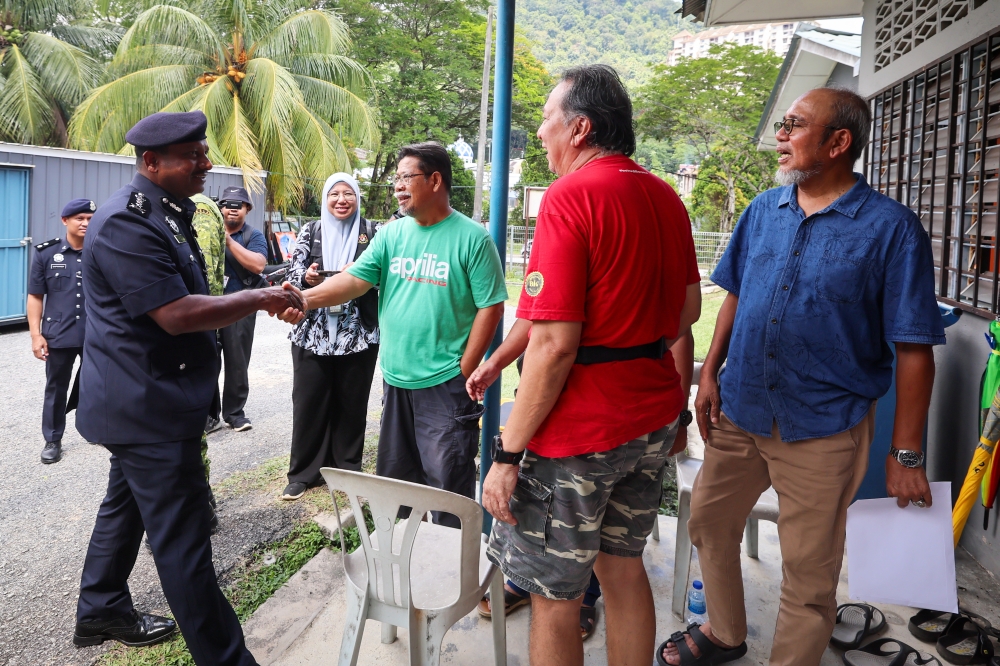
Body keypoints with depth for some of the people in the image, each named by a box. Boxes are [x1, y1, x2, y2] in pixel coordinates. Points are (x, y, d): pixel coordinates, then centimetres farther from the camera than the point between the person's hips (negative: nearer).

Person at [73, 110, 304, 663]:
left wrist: (263, 303, 8)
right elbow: (176, 315, -27)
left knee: (126, 505, 25)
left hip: (140, 403, 11)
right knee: (183, 539, -5)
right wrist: (258, 299, -18)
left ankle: (101, 612, 44)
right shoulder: (126, 224, -21)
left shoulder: (166, 212, 13)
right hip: (148, 409, -11)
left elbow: (188, 301, 19)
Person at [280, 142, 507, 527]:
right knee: (394, 478, 19)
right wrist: (306, 298, -17)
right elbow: (355, 280, 0)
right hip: (396, 380, 6)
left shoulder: (471, 238, -8)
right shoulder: (392, 234, 8)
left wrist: (463, 372, -12)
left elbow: (490, 307, -10)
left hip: (446, 383, -6)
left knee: (448, 483, -1)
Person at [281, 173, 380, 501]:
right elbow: (293, 270, 3)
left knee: (351, 403, 6)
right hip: (312, 332, 1)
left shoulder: (370, 232, 4)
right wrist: (306, 277, -18)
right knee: (308, 401, 2)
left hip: (358, 334, -1)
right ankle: (303, 473, 15)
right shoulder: (310, 231, 8)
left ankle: (347, 469, 22)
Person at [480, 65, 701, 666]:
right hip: (654, 419, 8)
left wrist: (508, 453, -17)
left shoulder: (570, 197, -17)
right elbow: (688, 310, 16)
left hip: (580, 430, -8)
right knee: (624, 566, 22)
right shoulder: (665, 196, 7)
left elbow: (554, 345, -23)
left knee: (554, 595, 8)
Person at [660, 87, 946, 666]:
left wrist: (906, 456, -11)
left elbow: (915, 350, -11)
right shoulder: (764, 210, 4)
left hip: (823, 430, -5)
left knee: (809, 568, 9)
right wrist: (710, 373, 6)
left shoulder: (891, 228, -11)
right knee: (709, 523, 19)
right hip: (739, 411, 6)